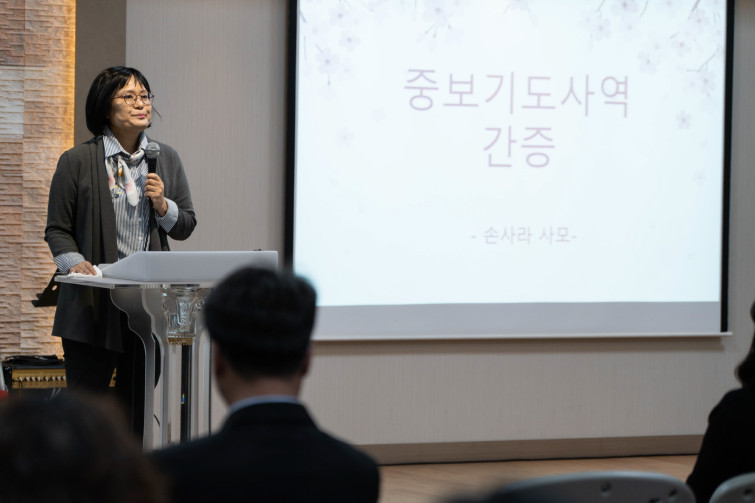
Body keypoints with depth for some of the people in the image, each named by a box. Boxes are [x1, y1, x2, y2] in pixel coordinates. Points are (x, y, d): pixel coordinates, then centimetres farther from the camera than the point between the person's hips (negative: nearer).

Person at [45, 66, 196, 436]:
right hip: (93, 304, -3)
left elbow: (186, 226, 15)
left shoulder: (166, 159, 12)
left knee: (137, 406, 8)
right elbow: (57, 229, 3)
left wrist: (162, 206, -5)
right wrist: (74, 263, -14)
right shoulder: (77, 161, 1)